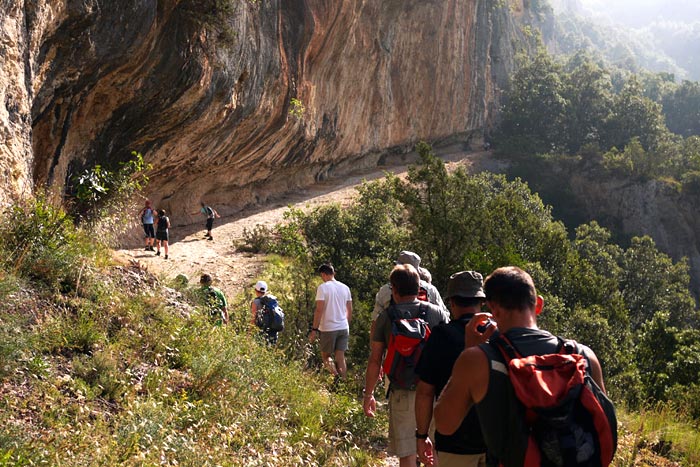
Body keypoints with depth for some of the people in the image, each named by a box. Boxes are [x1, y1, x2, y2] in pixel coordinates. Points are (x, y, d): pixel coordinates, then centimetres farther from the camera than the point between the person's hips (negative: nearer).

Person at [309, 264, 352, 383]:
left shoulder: (322, 287, -10)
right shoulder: (345, 287, 8)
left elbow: (319, 310, -15)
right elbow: (350, 310, 13)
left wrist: (314, 330, -11)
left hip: (328, 328, -5)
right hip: (343, 328, 5)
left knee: (325, 355, 8)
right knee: (340, 357, 9)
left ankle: (335, 375, -14)